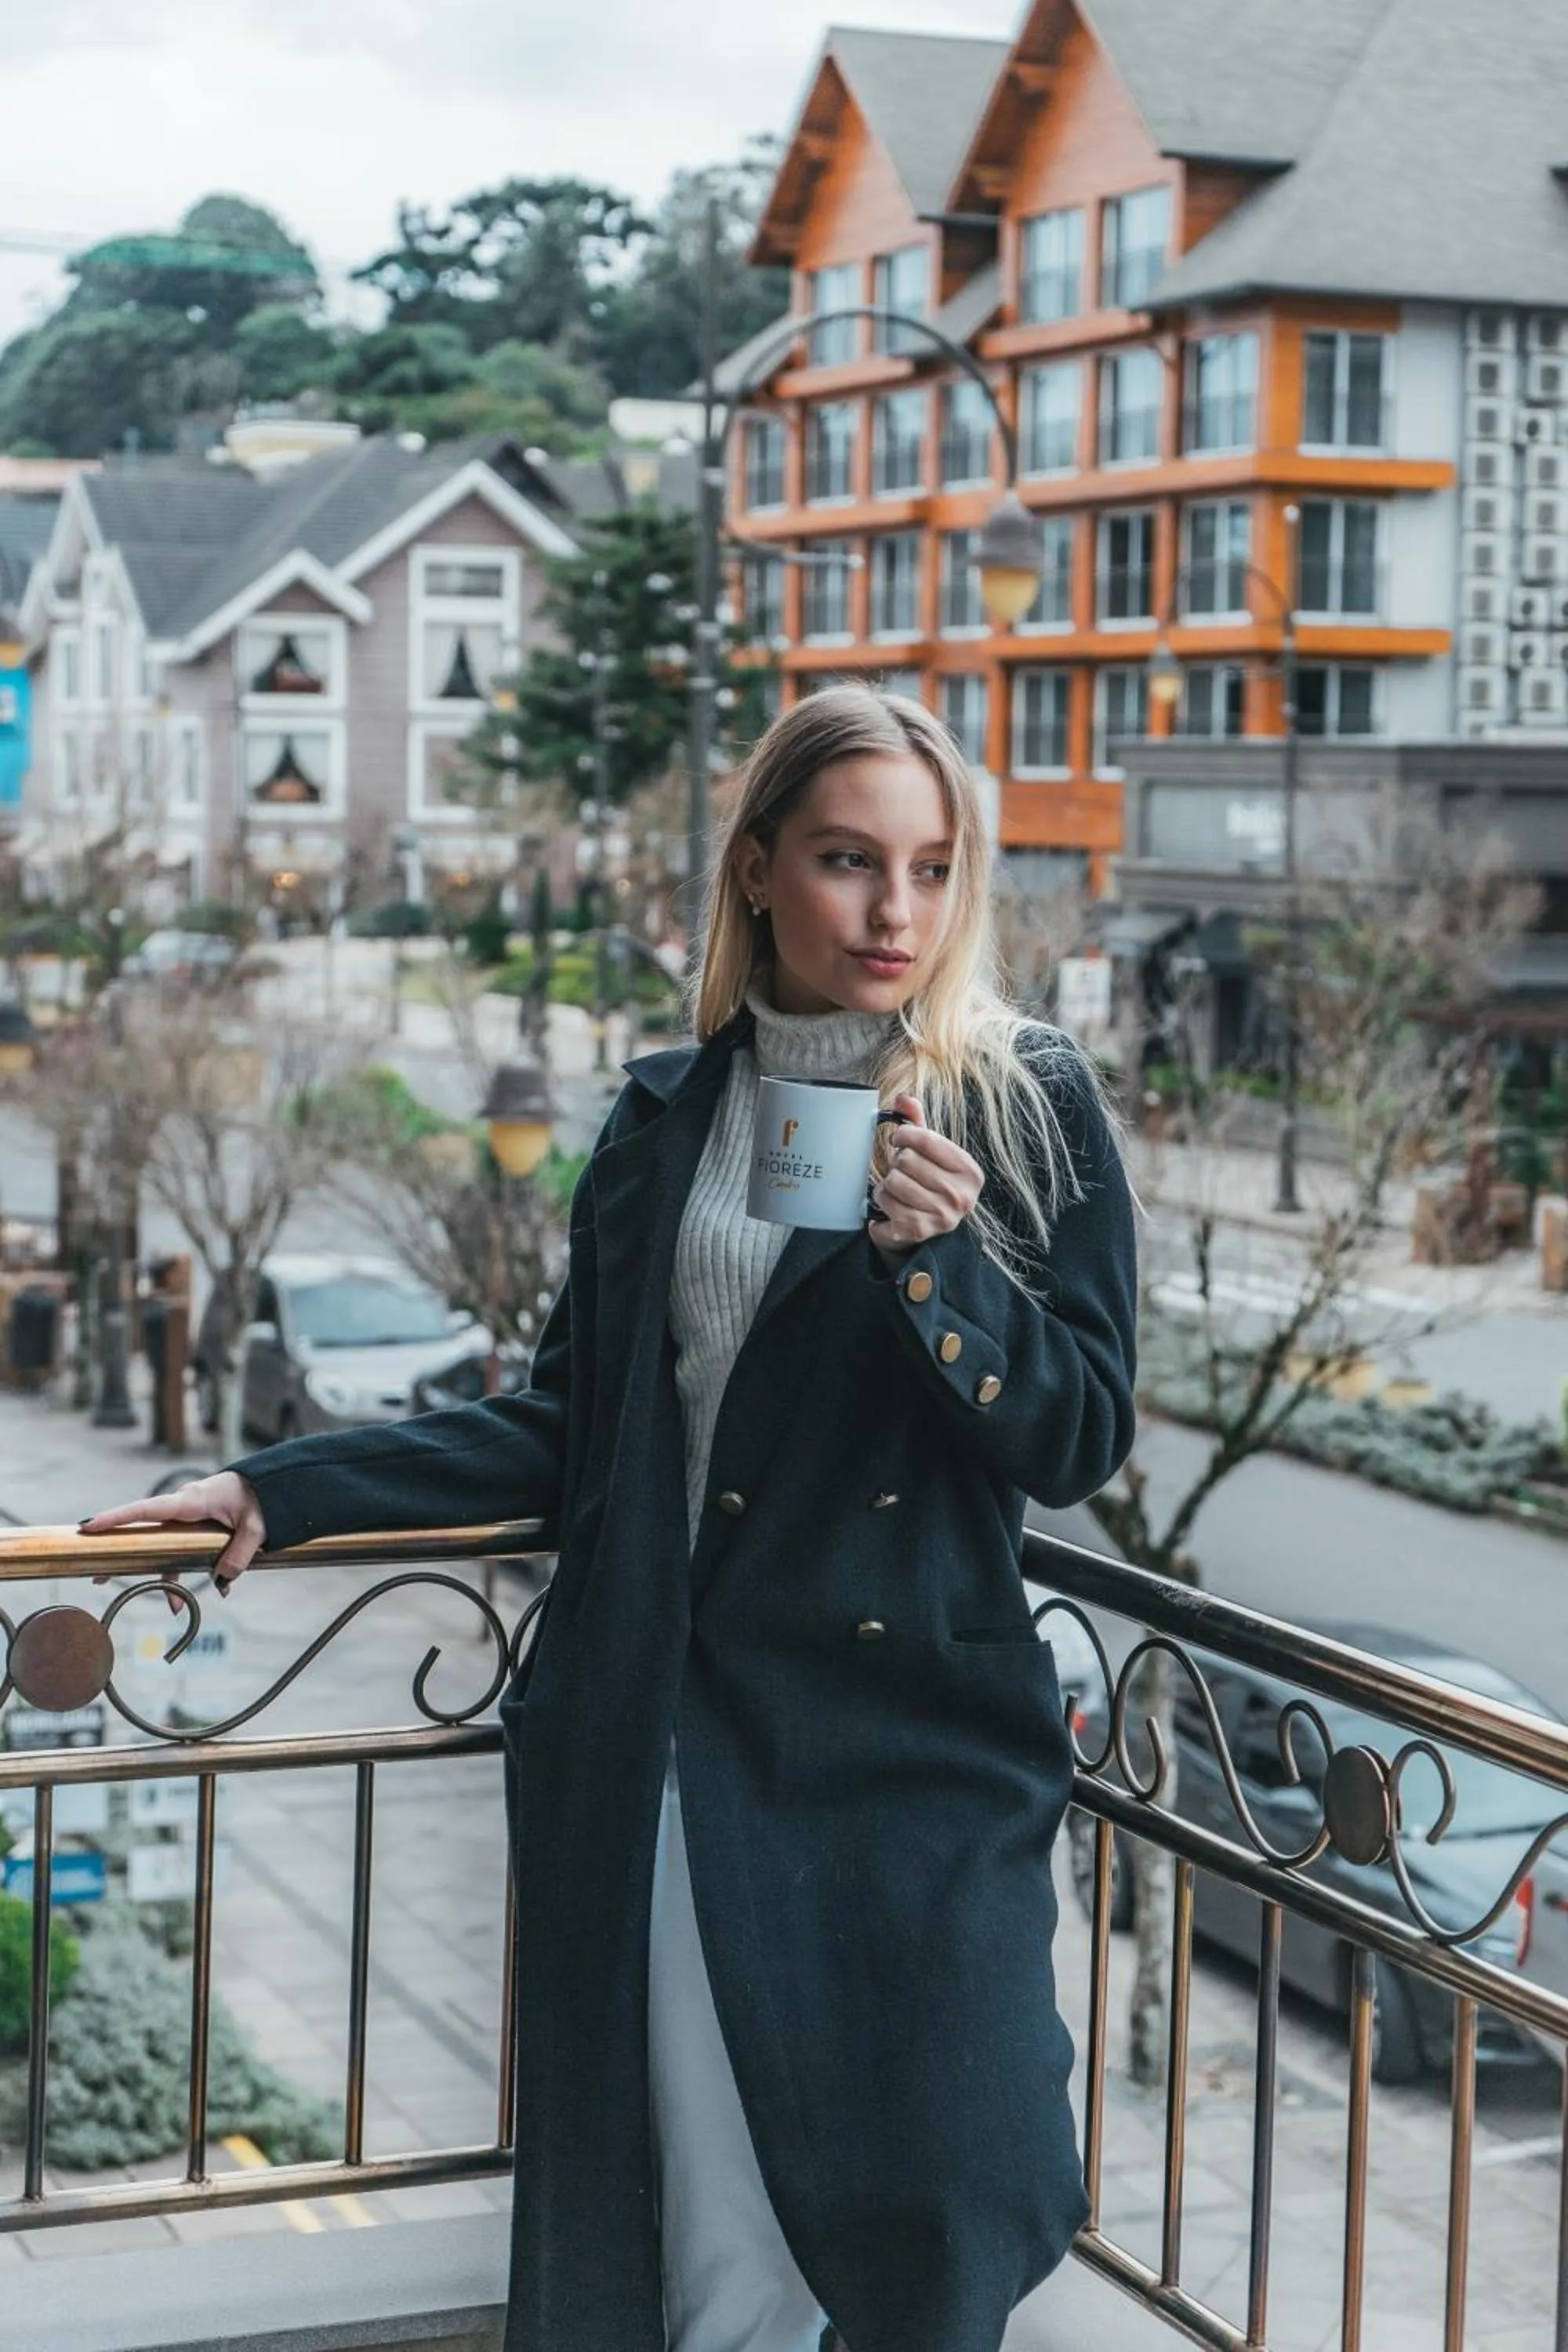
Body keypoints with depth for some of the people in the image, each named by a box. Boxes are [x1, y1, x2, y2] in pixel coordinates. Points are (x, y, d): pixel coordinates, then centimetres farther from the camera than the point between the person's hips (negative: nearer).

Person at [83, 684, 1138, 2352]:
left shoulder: (1028, 1107, 0)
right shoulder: (667, 1118, 10)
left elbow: (1079, 1441, -3)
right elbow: (570, 1434, 13)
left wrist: (941, 1262, -19)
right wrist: (280, 1494, 8)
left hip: (917, 1758, -2)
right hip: (673, 1755, 2)